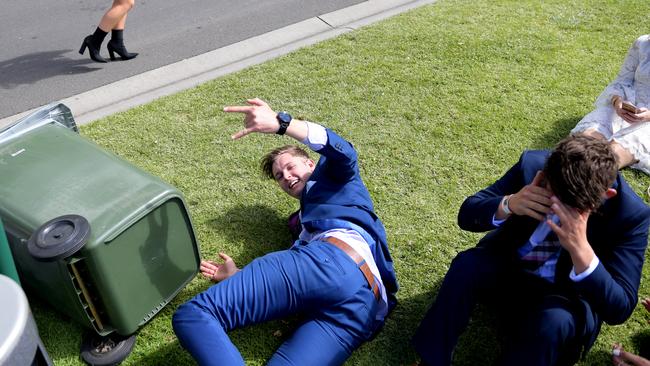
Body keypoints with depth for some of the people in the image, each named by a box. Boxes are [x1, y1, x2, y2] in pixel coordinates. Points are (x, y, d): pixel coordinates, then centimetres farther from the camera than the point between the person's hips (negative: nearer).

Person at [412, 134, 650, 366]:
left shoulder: (631, 213, -23)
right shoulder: (532, 164, -19)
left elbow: (620, 309, -25)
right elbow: (467, 215, -13)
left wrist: (581, 249, -42)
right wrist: (508, 204, -35)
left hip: (564, 295, -1)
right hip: (507, 267, 2)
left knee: (553, 320, -36)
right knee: (466, 265, -29)